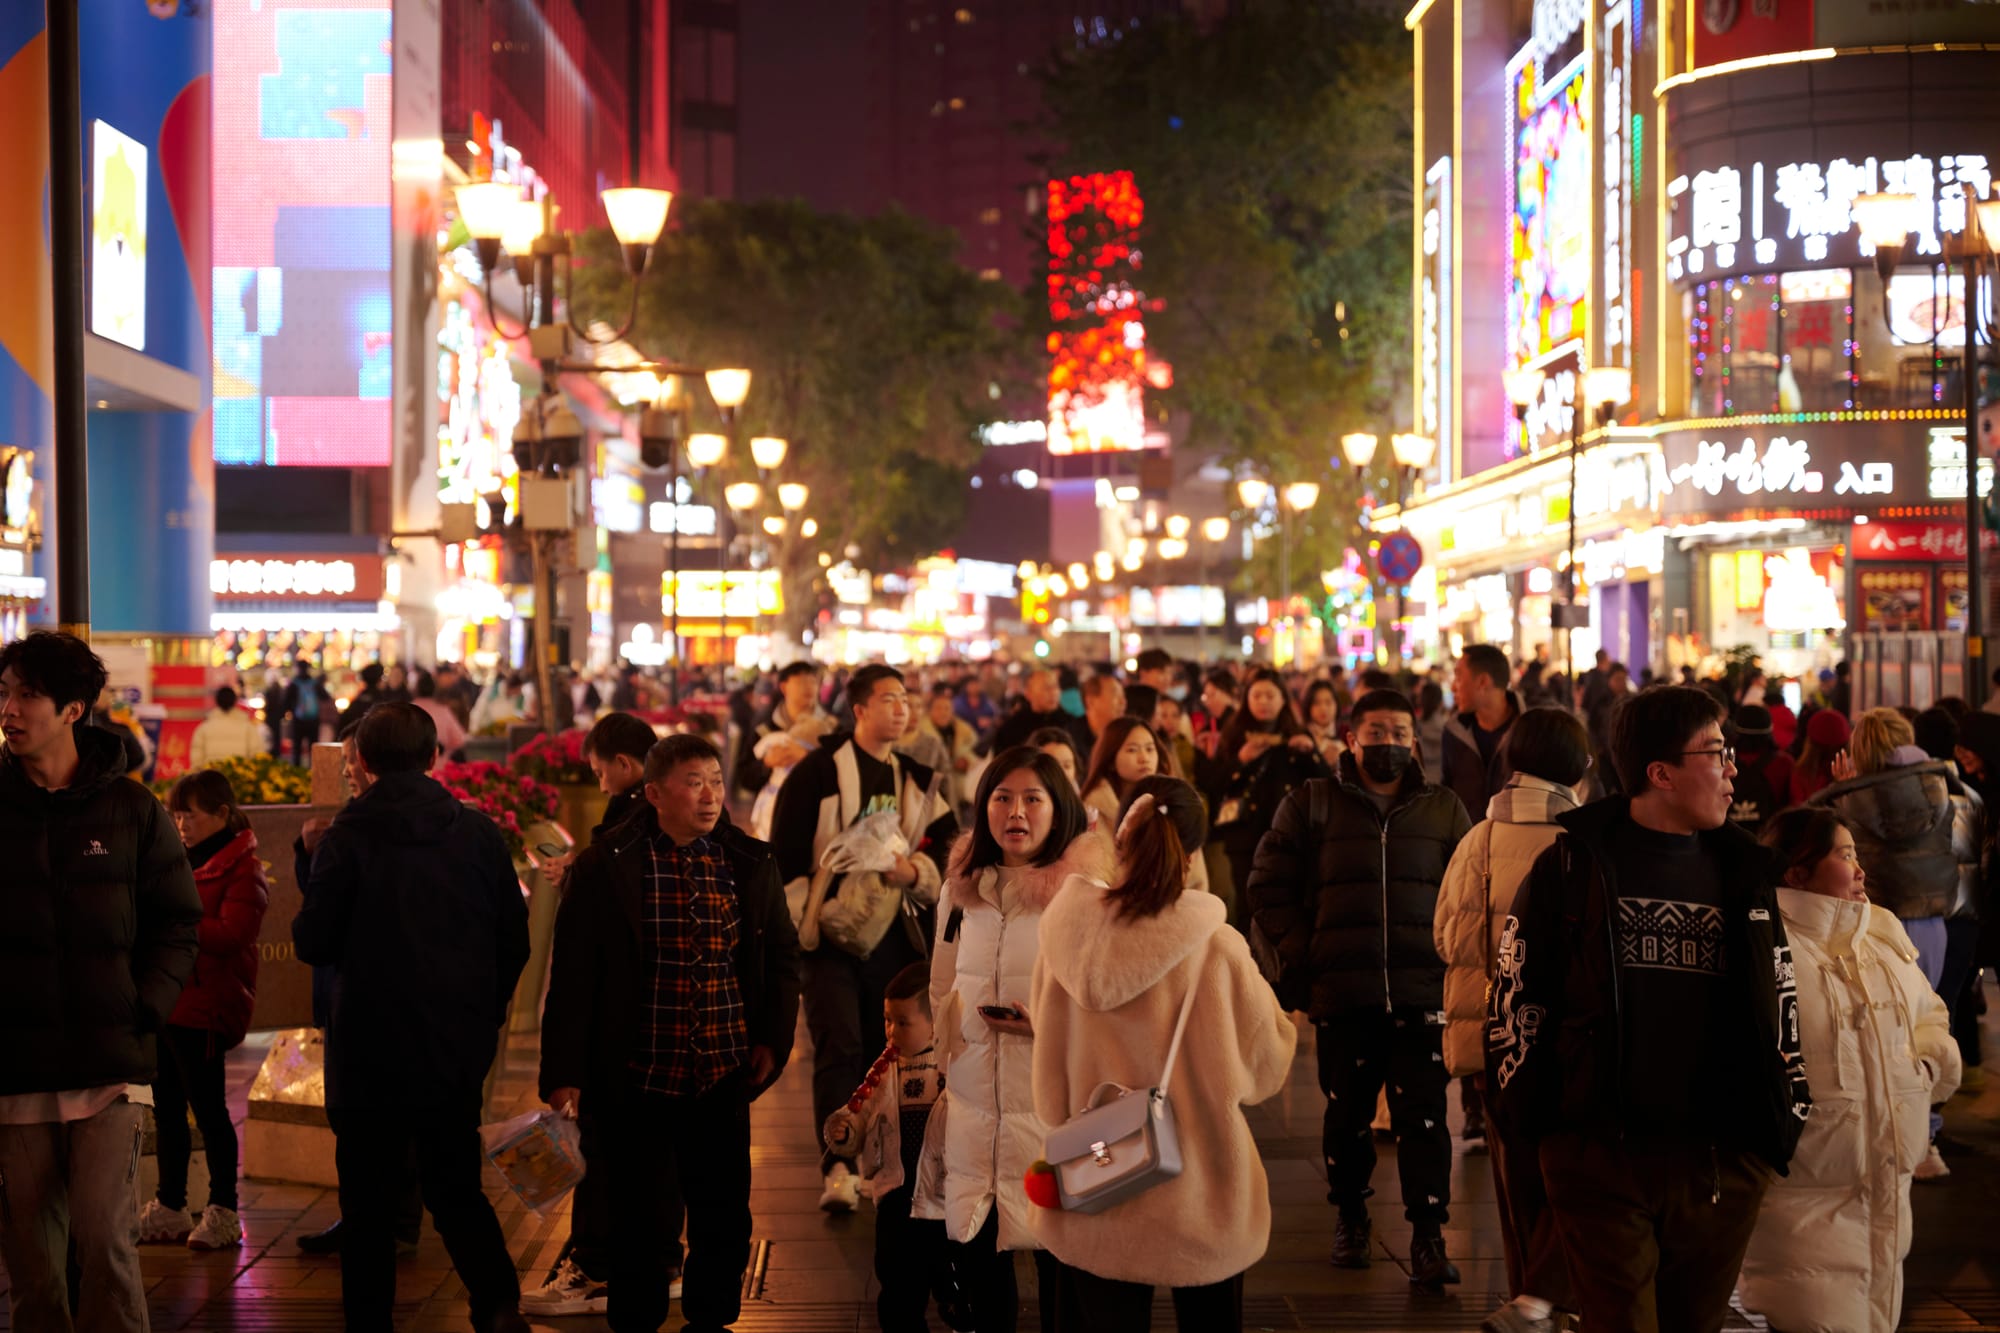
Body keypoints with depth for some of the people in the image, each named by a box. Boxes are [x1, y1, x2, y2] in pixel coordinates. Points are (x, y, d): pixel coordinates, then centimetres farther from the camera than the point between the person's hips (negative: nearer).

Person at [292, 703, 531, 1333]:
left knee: (369, 1205, 8)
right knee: (457, 1188, 16)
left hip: (371, 1051, -3)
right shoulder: (479, 833, 0)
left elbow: (313, 943, -6)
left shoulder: (346, 837, -10)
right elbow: (514, 941, 5)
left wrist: (315, 860, 8)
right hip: (459, 1053, 3)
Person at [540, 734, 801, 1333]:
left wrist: (773, 1038, 3)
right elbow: (572, 975, -6)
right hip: (635, 1081, -2)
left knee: (725, 1217, 7)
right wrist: (564, 1074, -9)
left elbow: (782, 956, 13)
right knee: (638, 1219, 9)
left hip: (722, 1078, 3)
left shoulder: (751, 863, 3)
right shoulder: (605, 868, -6)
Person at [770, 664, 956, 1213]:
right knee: (839, 1045, -14)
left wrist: (913, 870, -12)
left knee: (882, 1050, 9)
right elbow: (786, 854, -6)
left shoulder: (917, 779, 12)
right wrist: (805, 918, -12)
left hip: (891, 934, 5)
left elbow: (943, 850, 9)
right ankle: (839, 1168, -17)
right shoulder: (819, 771, -5)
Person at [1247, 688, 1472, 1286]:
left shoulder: (1445, 810, 11)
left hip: (1422, 991, 0)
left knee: (1423, 1114, -4)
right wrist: (1301, 954, -1)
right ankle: (1350, 1217, 28)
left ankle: (1428, 1236, 2)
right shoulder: (1310, 806, 6)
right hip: (1342, 993, 0)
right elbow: (1269, 887, 7)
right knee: (1348, 1113, 11)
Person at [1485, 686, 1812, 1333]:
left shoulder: (1743, 874, 10)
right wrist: (1519, 1118, -1)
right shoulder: (1570, 867, -1)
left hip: (1723, 1163, 3)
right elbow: (1515, 996, 2)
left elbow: (1781, 1007, 15)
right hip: (1599, 1155, -3)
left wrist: (1786, 1122, 10)